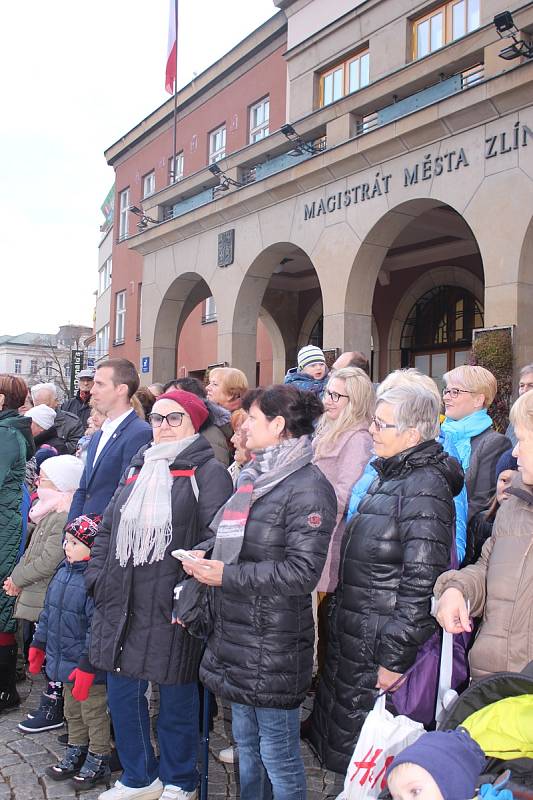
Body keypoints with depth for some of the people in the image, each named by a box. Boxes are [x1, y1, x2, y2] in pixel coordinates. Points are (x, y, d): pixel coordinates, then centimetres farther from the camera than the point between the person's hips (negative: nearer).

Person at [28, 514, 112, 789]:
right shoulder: (63, 572, 3)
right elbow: (48, 612, 14)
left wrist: (88, 666, -25)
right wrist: (39, 644, 17)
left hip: (87, 668, -9)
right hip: (64, 664, 9)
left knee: (94, 715, 9)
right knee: (72, 713, 24)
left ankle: (98, 762, 26)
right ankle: (75, 755, 42)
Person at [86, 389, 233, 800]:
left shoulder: (208, 472, -5)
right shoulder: (138, 468, 15)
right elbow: (108, 528, 17)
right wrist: (98, 578, 6)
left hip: (172, 609, -6)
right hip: (122, 604, 6)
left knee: (176, 697, 8)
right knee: (122, 692, 14)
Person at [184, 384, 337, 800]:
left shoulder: (308, 486, -16)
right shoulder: (253, 476, 11)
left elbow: (302, 571, -22)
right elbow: (227, 537, 21)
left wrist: (227, 575, -20)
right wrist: (202, 554, 0)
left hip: (275, 641, -8)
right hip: (236, 633, 9)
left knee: (278, 754, 5)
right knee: (246, 742, 22)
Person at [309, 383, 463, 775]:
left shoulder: (424, 488, -19)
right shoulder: (389, 476, 10)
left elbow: (421, 582, -22)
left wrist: (396, 658, -20)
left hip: (381, 643, -9)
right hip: (354, 636, 9)